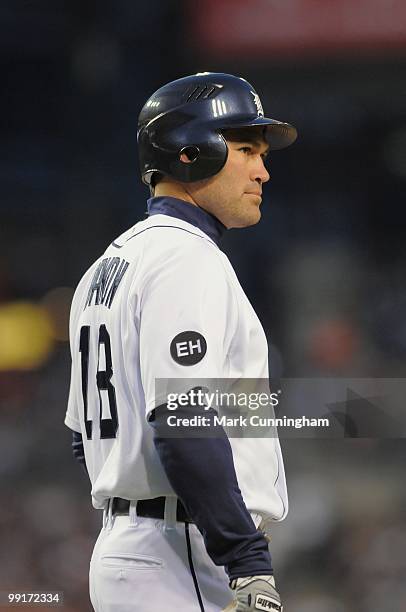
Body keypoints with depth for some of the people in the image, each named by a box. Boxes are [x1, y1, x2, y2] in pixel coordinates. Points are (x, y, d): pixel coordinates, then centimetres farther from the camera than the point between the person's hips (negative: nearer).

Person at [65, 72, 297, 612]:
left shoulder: (107, 267, 19)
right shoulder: (188, 258, -12)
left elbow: (86, 434, 23)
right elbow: (185, 422, -24)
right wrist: (251, 564, -24)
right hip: (185, 563, -10)